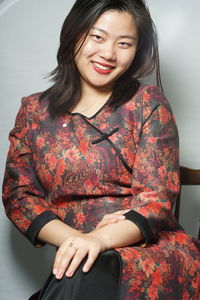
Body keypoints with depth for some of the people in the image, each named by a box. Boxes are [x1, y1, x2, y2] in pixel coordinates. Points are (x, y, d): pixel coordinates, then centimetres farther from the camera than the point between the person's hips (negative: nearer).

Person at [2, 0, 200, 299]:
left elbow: (157, 195, -5)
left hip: (155, 251, -2)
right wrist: (76, 239, -12)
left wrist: (100, 239, -24)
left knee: (86, 276, -33)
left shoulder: (148, 103, 3)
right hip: (77, 256, 3)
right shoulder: (34, 111, 10)